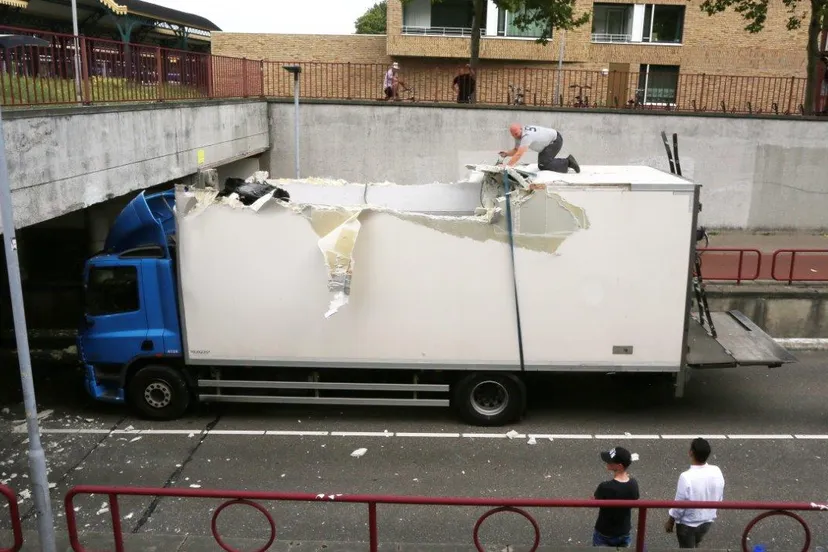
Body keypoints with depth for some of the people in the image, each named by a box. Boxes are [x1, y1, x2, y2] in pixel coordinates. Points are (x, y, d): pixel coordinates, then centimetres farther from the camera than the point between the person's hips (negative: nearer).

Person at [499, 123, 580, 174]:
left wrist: (507, 166, -45)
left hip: (555, 140, -10)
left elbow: (519, 154, -41)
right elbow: (516, 150, 1)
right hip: (548, 143, 10)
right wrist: (506, 153, -19)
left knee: (543, 165, -19)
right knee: (541, 165, 12)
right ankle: (567, 162, 21)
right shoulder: (518, 136, -6)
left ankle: (567, 163, -6)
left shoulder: (526, 136, -34)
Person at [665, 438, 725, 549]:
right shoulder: (717, 472, -16)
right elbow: (720, 498, 0)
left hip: (688, 523, -5)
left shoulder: (686, 477, -33)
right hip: (708, 520, 5)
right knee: (695, 545, 31)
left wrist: (670, 521, -5)